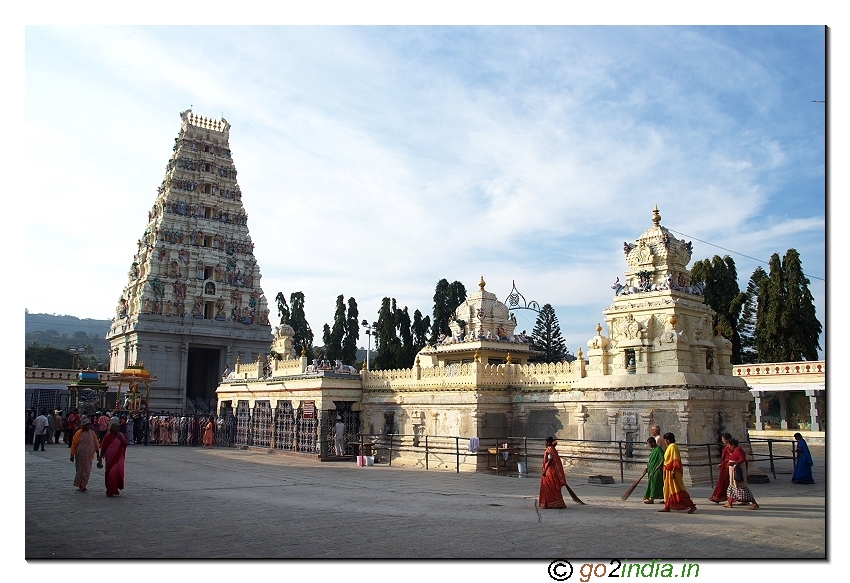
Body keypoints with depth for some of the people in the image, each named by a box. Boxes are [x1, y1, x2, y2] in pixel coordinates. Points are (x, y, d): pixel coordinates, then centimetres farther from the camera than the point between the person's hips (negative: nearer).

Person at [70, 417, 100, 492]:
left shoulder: (92, 433, 2)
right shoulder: (78, 433, -7)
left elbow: (96, 444, 8)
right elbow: (73, 444, -4)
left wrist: (98, 455, 8)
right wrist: (72, 455, -6)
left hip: (89, 456, 2)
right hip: (80, 456, -2)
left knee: (87, 470, 1)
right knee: (80, 469, 6)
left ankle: (83, 485, 9)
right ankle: (81, 486, 16)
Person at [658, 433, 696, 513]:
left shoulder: (673, 447, -15)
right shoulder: (670, 447, 15)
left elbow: (675, 460, -21)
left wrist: (673, 471, -24)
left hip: (672, 471, -11)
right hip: (669, 471, 11)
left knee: (678, 489, -10)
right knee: (668, 489, 13)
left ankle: (692, 506, -10)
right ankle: (667, 507, 18)